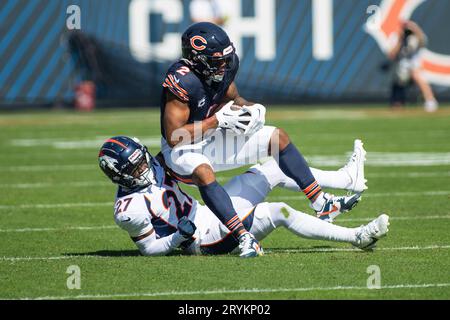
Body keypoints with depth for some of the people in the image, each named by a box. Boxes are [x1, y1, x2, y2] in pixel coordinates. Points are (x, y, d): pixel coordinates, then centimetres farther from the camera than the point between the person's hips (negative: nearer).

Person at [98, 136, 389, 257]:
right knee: (280, 212, -21)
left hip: (212, 210, 10)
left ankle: (345, 178, 21)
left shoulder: (152, 168, 2)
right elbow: (150, 248, -14)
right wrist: (179, 237, -29)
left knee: (276, 169, 7)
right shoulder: (129, 209, -20)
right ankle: (358, 236, -16)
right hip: (207, 237, -10)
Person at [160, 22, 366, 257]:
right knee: (203, 172, -41)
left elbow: (232, 99, 14)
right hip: (182, 149, -8)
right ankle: (244, 238, -45)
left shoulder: (224, 67, -7)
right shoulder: (182, 81, -30)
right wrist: (218, 120, -31)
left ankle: (321, 203, 2)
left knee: (277, 137, 1)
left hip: (212, 141, 8)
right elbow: (174, 137, -31)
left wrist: (249, 108, -10)